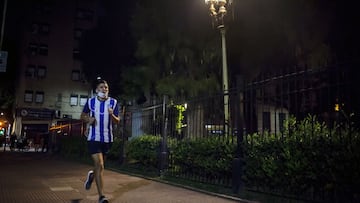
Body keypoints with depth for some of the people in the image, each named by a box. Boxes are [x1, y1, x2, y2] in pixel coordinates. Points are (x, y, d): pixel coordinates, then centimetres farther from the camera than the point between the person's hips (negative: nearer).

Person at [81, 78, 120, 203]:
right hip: (94, 138, -2)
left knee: (100, 165, 17)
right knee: (99, 165, -11)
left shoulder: (113, 102, -1)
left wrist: (112, 115, -21)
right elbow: (82, 116, 12)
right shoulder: (90, 101, -1)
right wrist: (88, 119, -10)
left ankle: (91, 176, 53)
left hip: (107, 138, 3)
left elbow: (118, 121, 0)